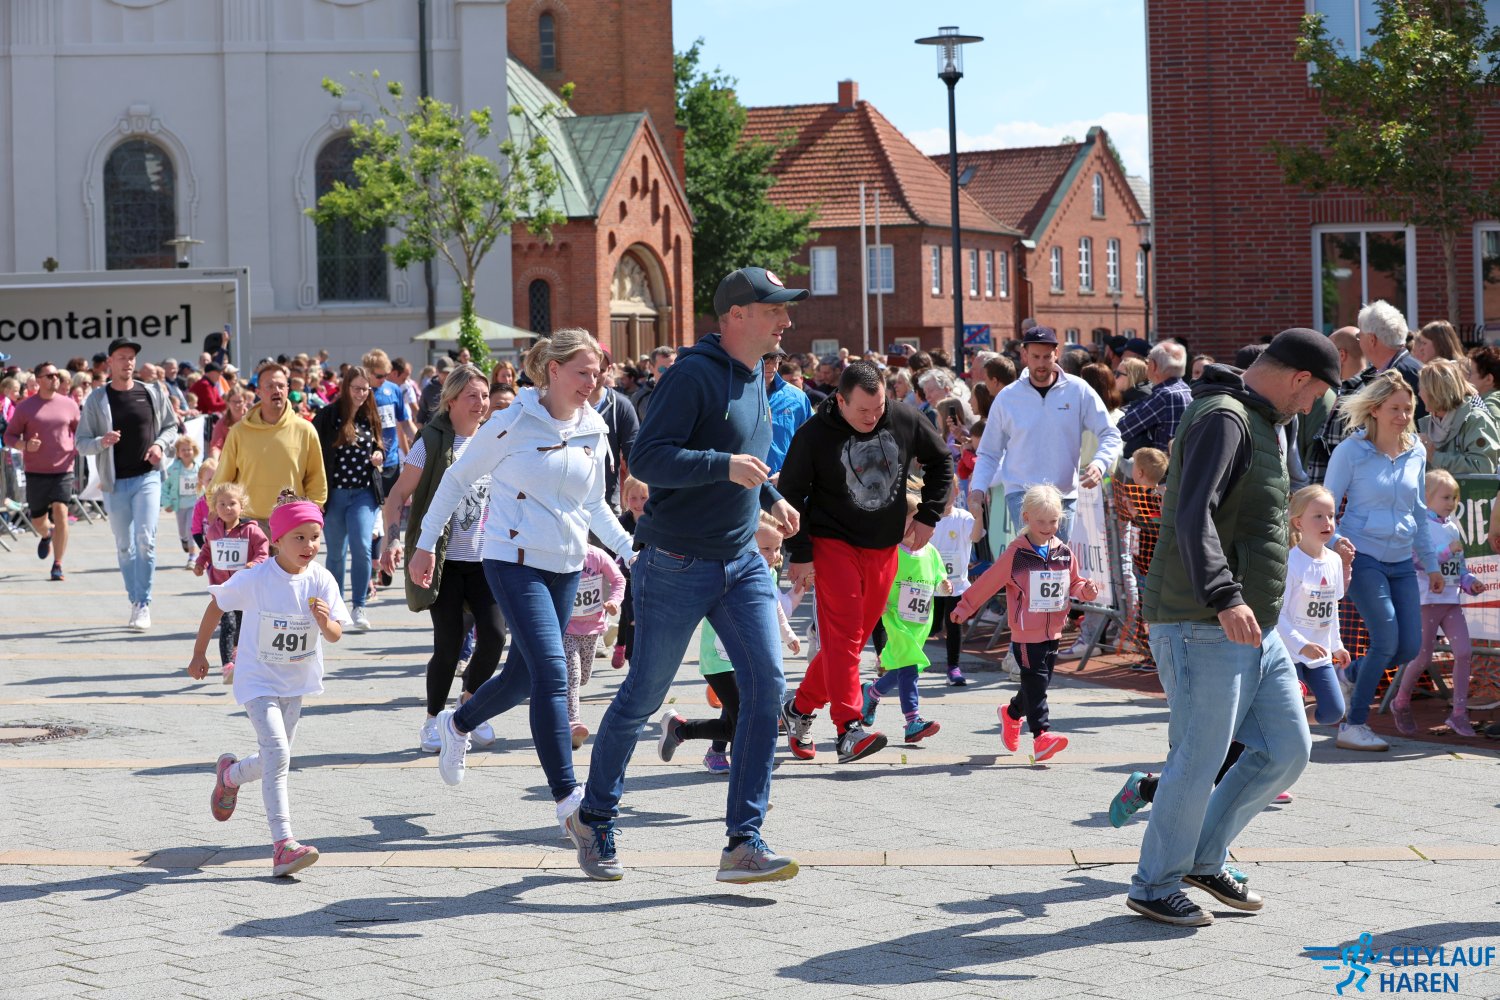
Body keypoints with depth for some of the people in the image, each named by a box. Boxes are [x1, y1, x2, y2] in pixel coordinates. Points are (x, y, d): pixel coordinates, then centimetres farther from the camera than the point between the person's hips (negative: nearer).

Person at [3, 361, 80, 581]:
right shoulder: (25, 407, -1)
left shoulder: (69, 405, 4)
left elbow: (80, 430, 17)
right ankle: (46, 535, 48)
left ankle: (57, 565, -7)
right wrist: (25, 445, -16)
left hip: (63, 470, 0)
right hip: (36, 472, 0)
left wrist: (78, 448, -2)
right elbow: (9, 436, 3)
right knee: (38, 520, 10)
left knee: (60, 513, -16)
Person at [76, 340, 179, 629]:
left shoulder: (153, 394, 3)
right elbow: (82, 442, 1)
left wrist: (161, 444, -5)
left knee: (145, 540, -13)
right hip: (115, 483, 1)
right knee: (124, 546, 9)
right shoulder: (96, 400, 1)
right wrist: (102, 442, -19)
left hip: (147, 477, -1)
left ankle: (144, 605, -9)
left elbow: (171, 426, 15)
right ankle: (135, 601, 21)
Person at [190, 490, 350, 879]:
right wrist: (199, 654, 5)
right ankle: (282, 844, -23)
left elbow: (336, 636, -11)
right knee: (277, 752, -21)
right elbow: (216, 606, -2)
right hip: (258, 679, -5)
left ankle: (230, 775, 51)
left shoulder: (321, 580, -12)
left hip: (296, 681, 5)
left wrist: (324, 620, -34)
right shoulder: (254, 579, -18)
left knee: (275, 759, 16)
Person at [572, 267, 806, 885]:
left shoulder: (754, 378, 12)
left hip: (743, 562, 7)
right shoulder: (693, 374, -16)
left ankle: (743, 844, -3)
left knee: (766, 685, -6)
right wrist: (724, 466, -31)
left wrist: (770, 497, 20)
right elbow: (645, 458, -23)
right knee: (643, 695, 5)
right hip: (677, 565, -7)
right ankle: (594, 818, 25)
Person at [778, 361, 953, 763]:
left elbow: (941, 461, 13)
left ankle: (800, 707, 25)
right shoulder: (814, 435, -12)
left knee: (854, 637, 9)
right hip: (833, 544, -4)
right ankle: (849, 730, -23)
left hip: (884, 549, 5)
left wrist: (928, 517, 5)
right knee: (842, 634, -16)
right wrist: (800, 555, -8)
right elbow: (791, 494, -5)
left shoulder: (906, 422, -3)